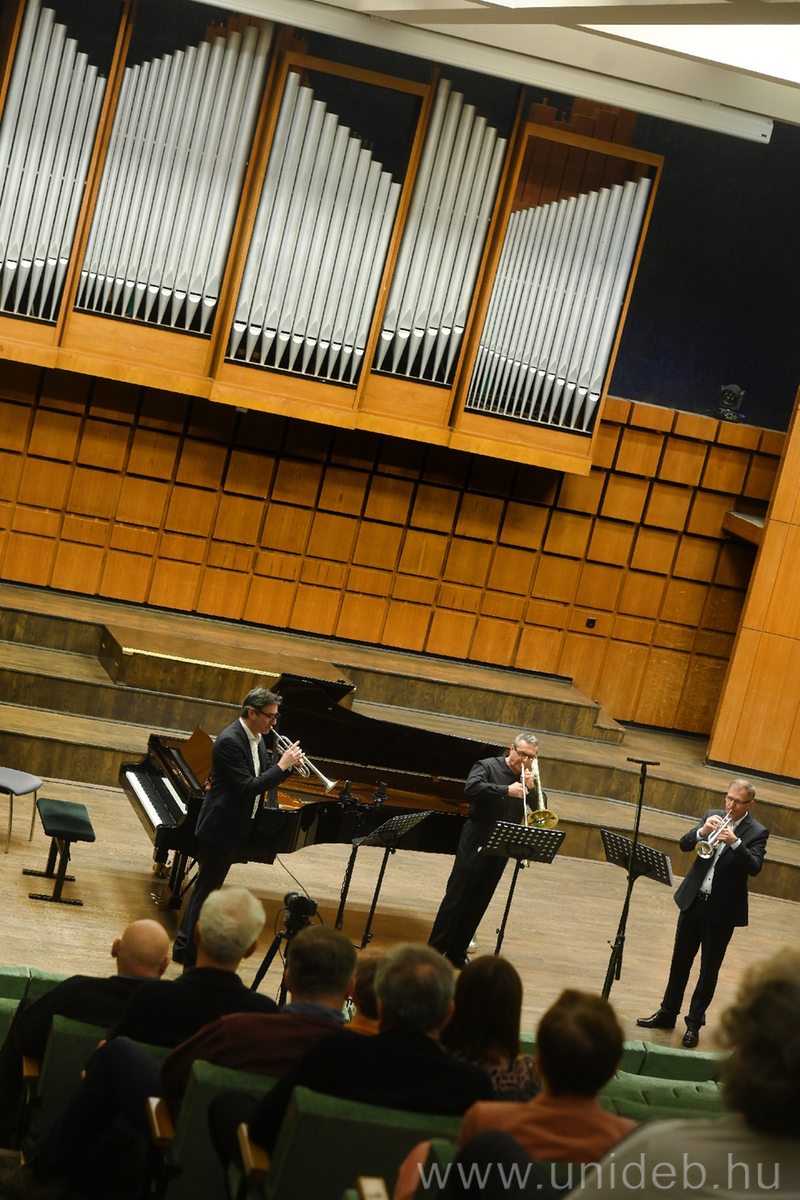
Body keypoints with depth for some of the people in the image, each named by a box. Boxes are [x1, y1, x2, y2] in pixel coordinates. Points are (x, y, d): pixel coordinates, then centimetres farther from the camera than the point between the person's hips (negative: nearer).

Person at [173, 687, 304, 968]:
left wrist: (287, 764, -6)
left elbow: (263, 776, 12)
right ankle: (192, 955, 8)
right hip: (221, 828, -10)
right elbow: (248, 787, -27)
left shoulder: (257, 738, 5)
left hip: (237, 828, 10)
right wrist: (283, 765, -24)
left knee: (206, 886, 18)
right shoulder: (230, 741, -24)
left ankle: (183, 947, 29)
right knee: (207, 889, -1)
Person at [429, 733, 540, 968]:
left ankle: (457, 953, 17)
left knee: (478, 904, 9)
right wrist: (506, 790, -28)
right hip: (476, 845, -5)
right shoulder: (487, 766, -5)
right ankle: (435, 950, 0)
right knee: (456, 898, -4)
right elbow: (471, 788, -24)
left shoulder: (526, 779, 12)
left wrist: (530, 788, -10)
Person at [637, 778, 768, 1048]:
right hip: (693, 901, 4)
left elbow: (754, 867, -22)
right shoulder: (714, 816, 3)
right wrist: (702, 831, -22)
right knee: (680, 961, 14)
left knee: (709, 970, 5)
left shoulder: (757, 832, -9)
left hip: (722, 911, -4)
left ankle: (694, 1023, 16)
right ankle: (668, 1013, 26)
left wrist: (735, 841, -36)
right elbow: (684, 844, -3)